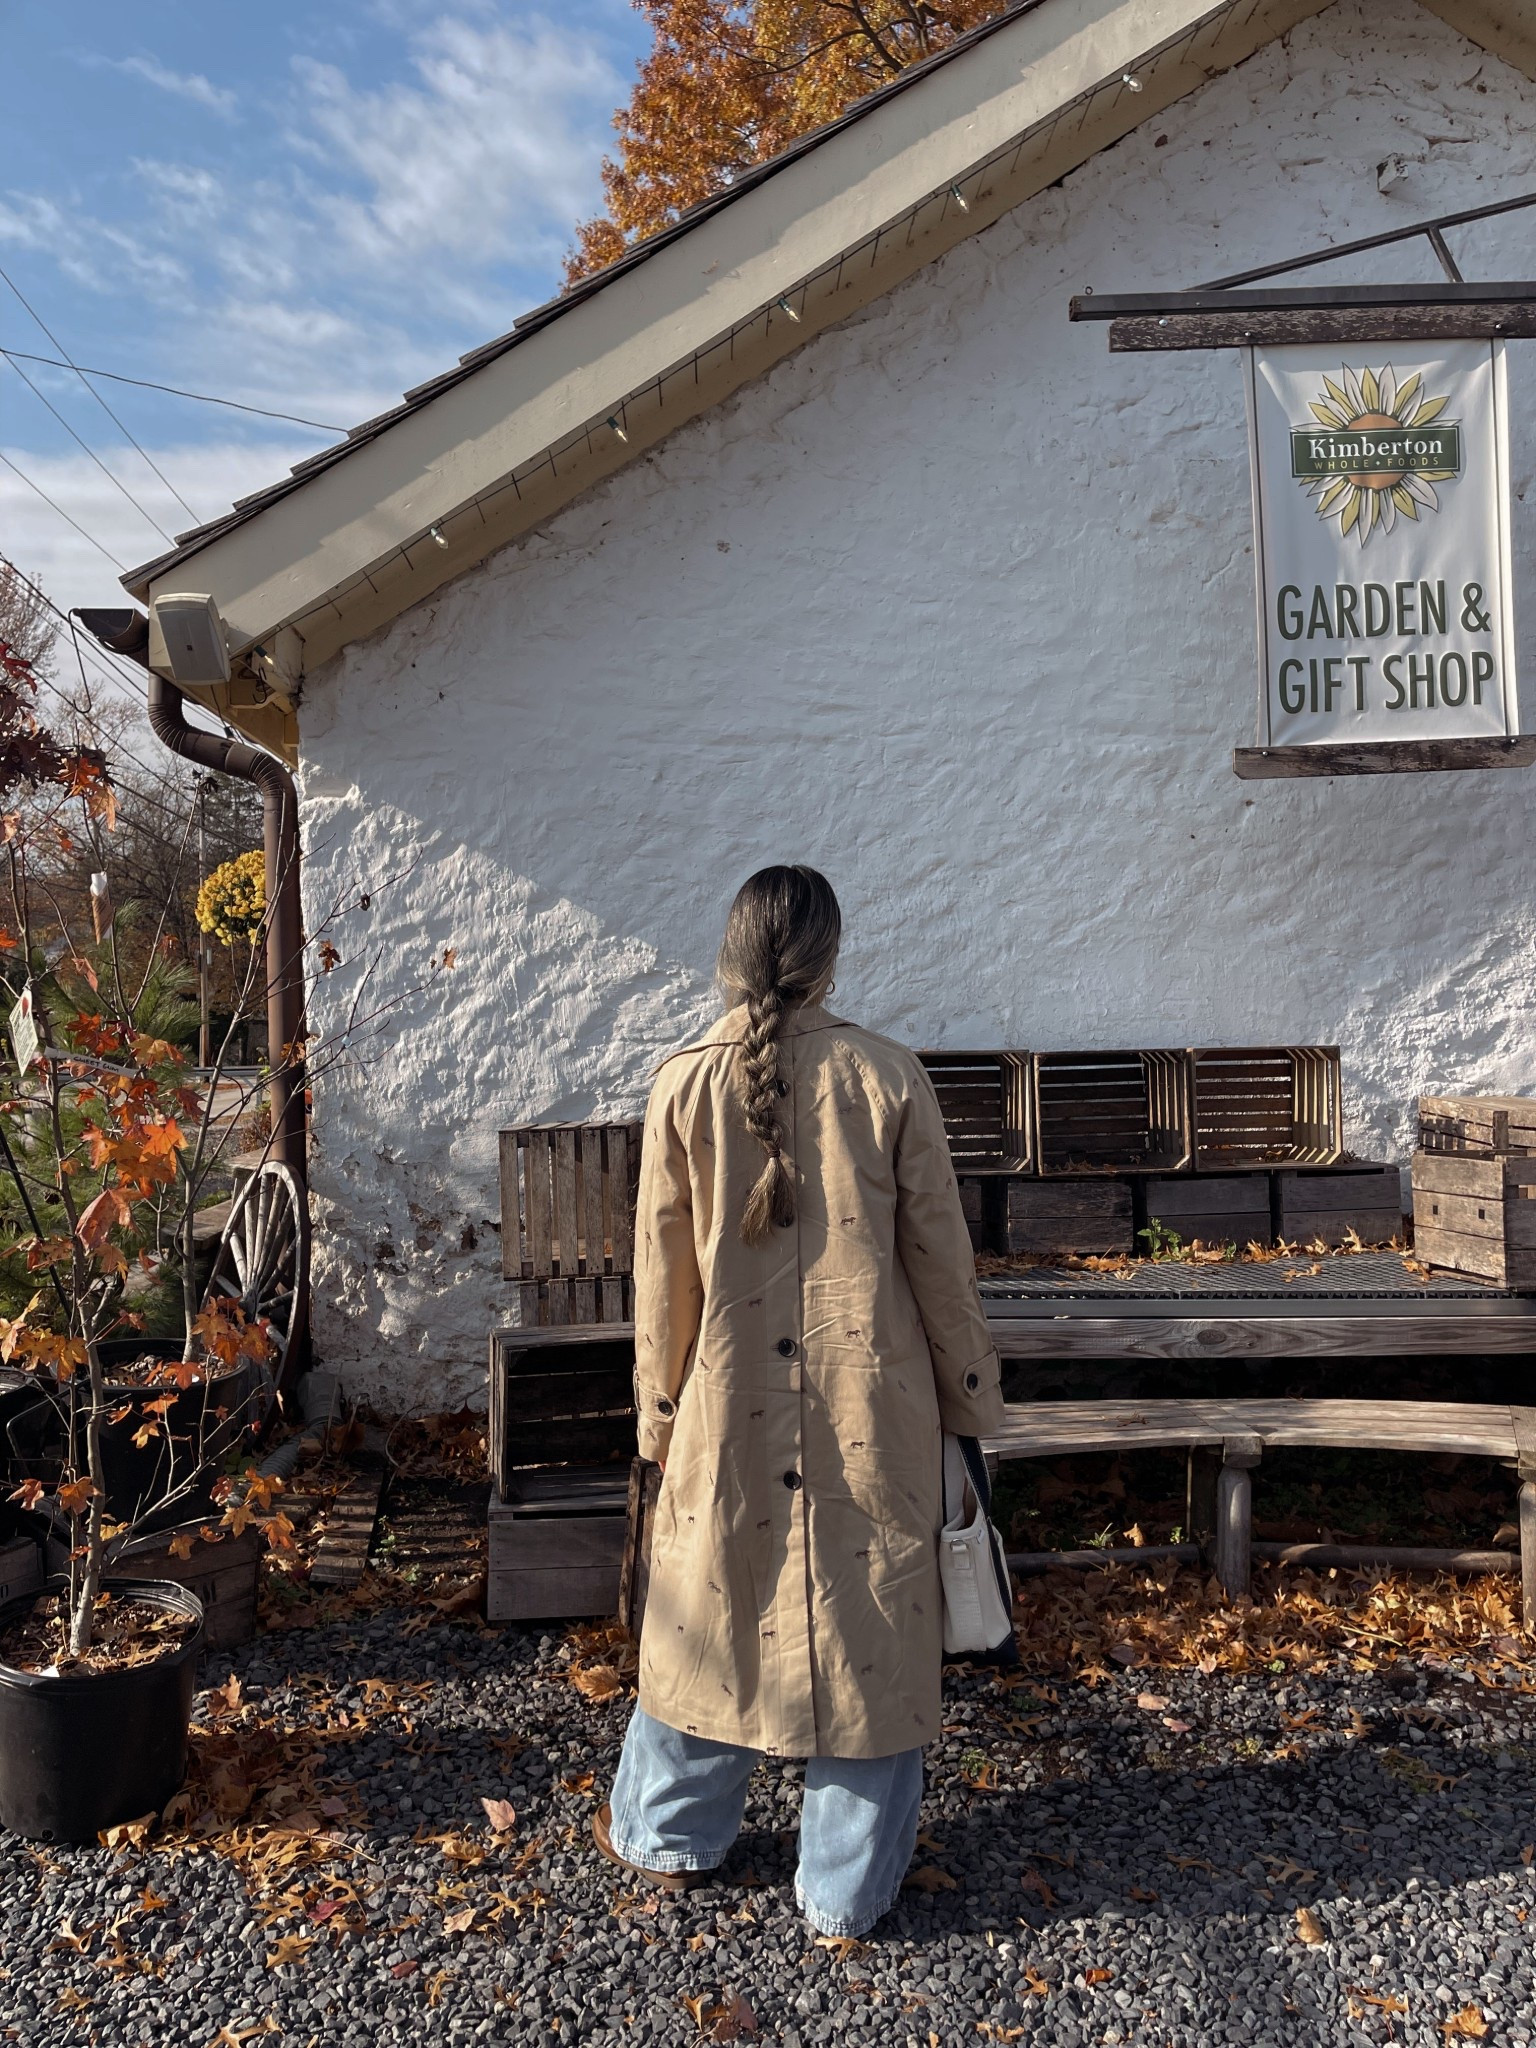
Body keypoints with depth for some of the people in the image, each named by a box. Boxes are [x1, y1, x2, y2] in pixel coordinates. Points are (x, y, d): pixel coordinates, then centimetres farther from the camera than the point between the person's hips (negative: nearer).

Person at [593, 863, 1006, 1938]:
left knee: (710, 1606, 19)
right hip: (871, 1406, -1)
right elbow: (939, 1253, -5)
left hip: (731, 1402, 2)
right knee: (867, 1622, 13)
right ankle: (850, 1888, 28)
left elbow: (663, 1271, -2)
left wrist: (660, 1404, 10)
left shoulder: (684, 1084, -7)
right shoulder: (888, 1076, -10)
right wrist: (971, 1392, 7)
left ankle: (667, 1834, 39)